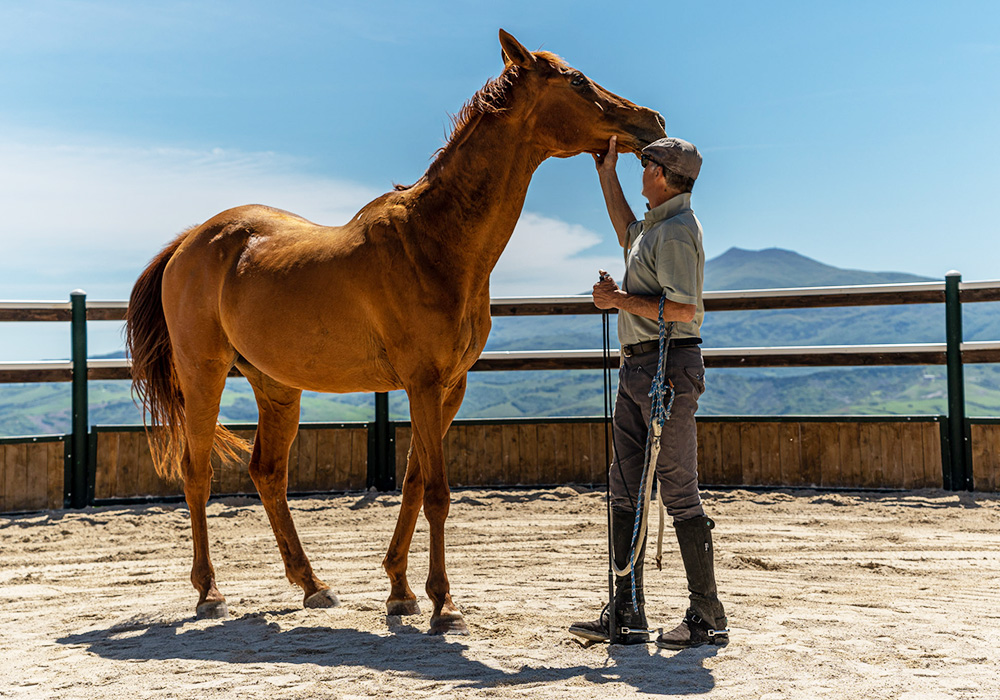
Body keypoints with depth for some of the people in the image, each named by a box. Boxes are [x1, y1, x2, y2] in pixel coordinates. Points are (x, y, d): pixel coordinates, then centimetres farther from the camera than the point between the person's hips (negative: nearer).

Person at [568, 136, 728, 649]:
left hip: (668, 366, -10)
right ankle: (627, 616, 11)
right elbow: (627, 235, 43)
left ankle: (708, 618, 4)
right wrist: (607, 174, 37)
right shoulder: (654, 226, 18)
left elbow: (683, 307, -23)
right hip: (637, 370, 10)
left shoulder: (676, 231, -12)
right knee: (625, 491, 7)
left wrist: (617, 298, -13)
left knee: (678, 493, -6)